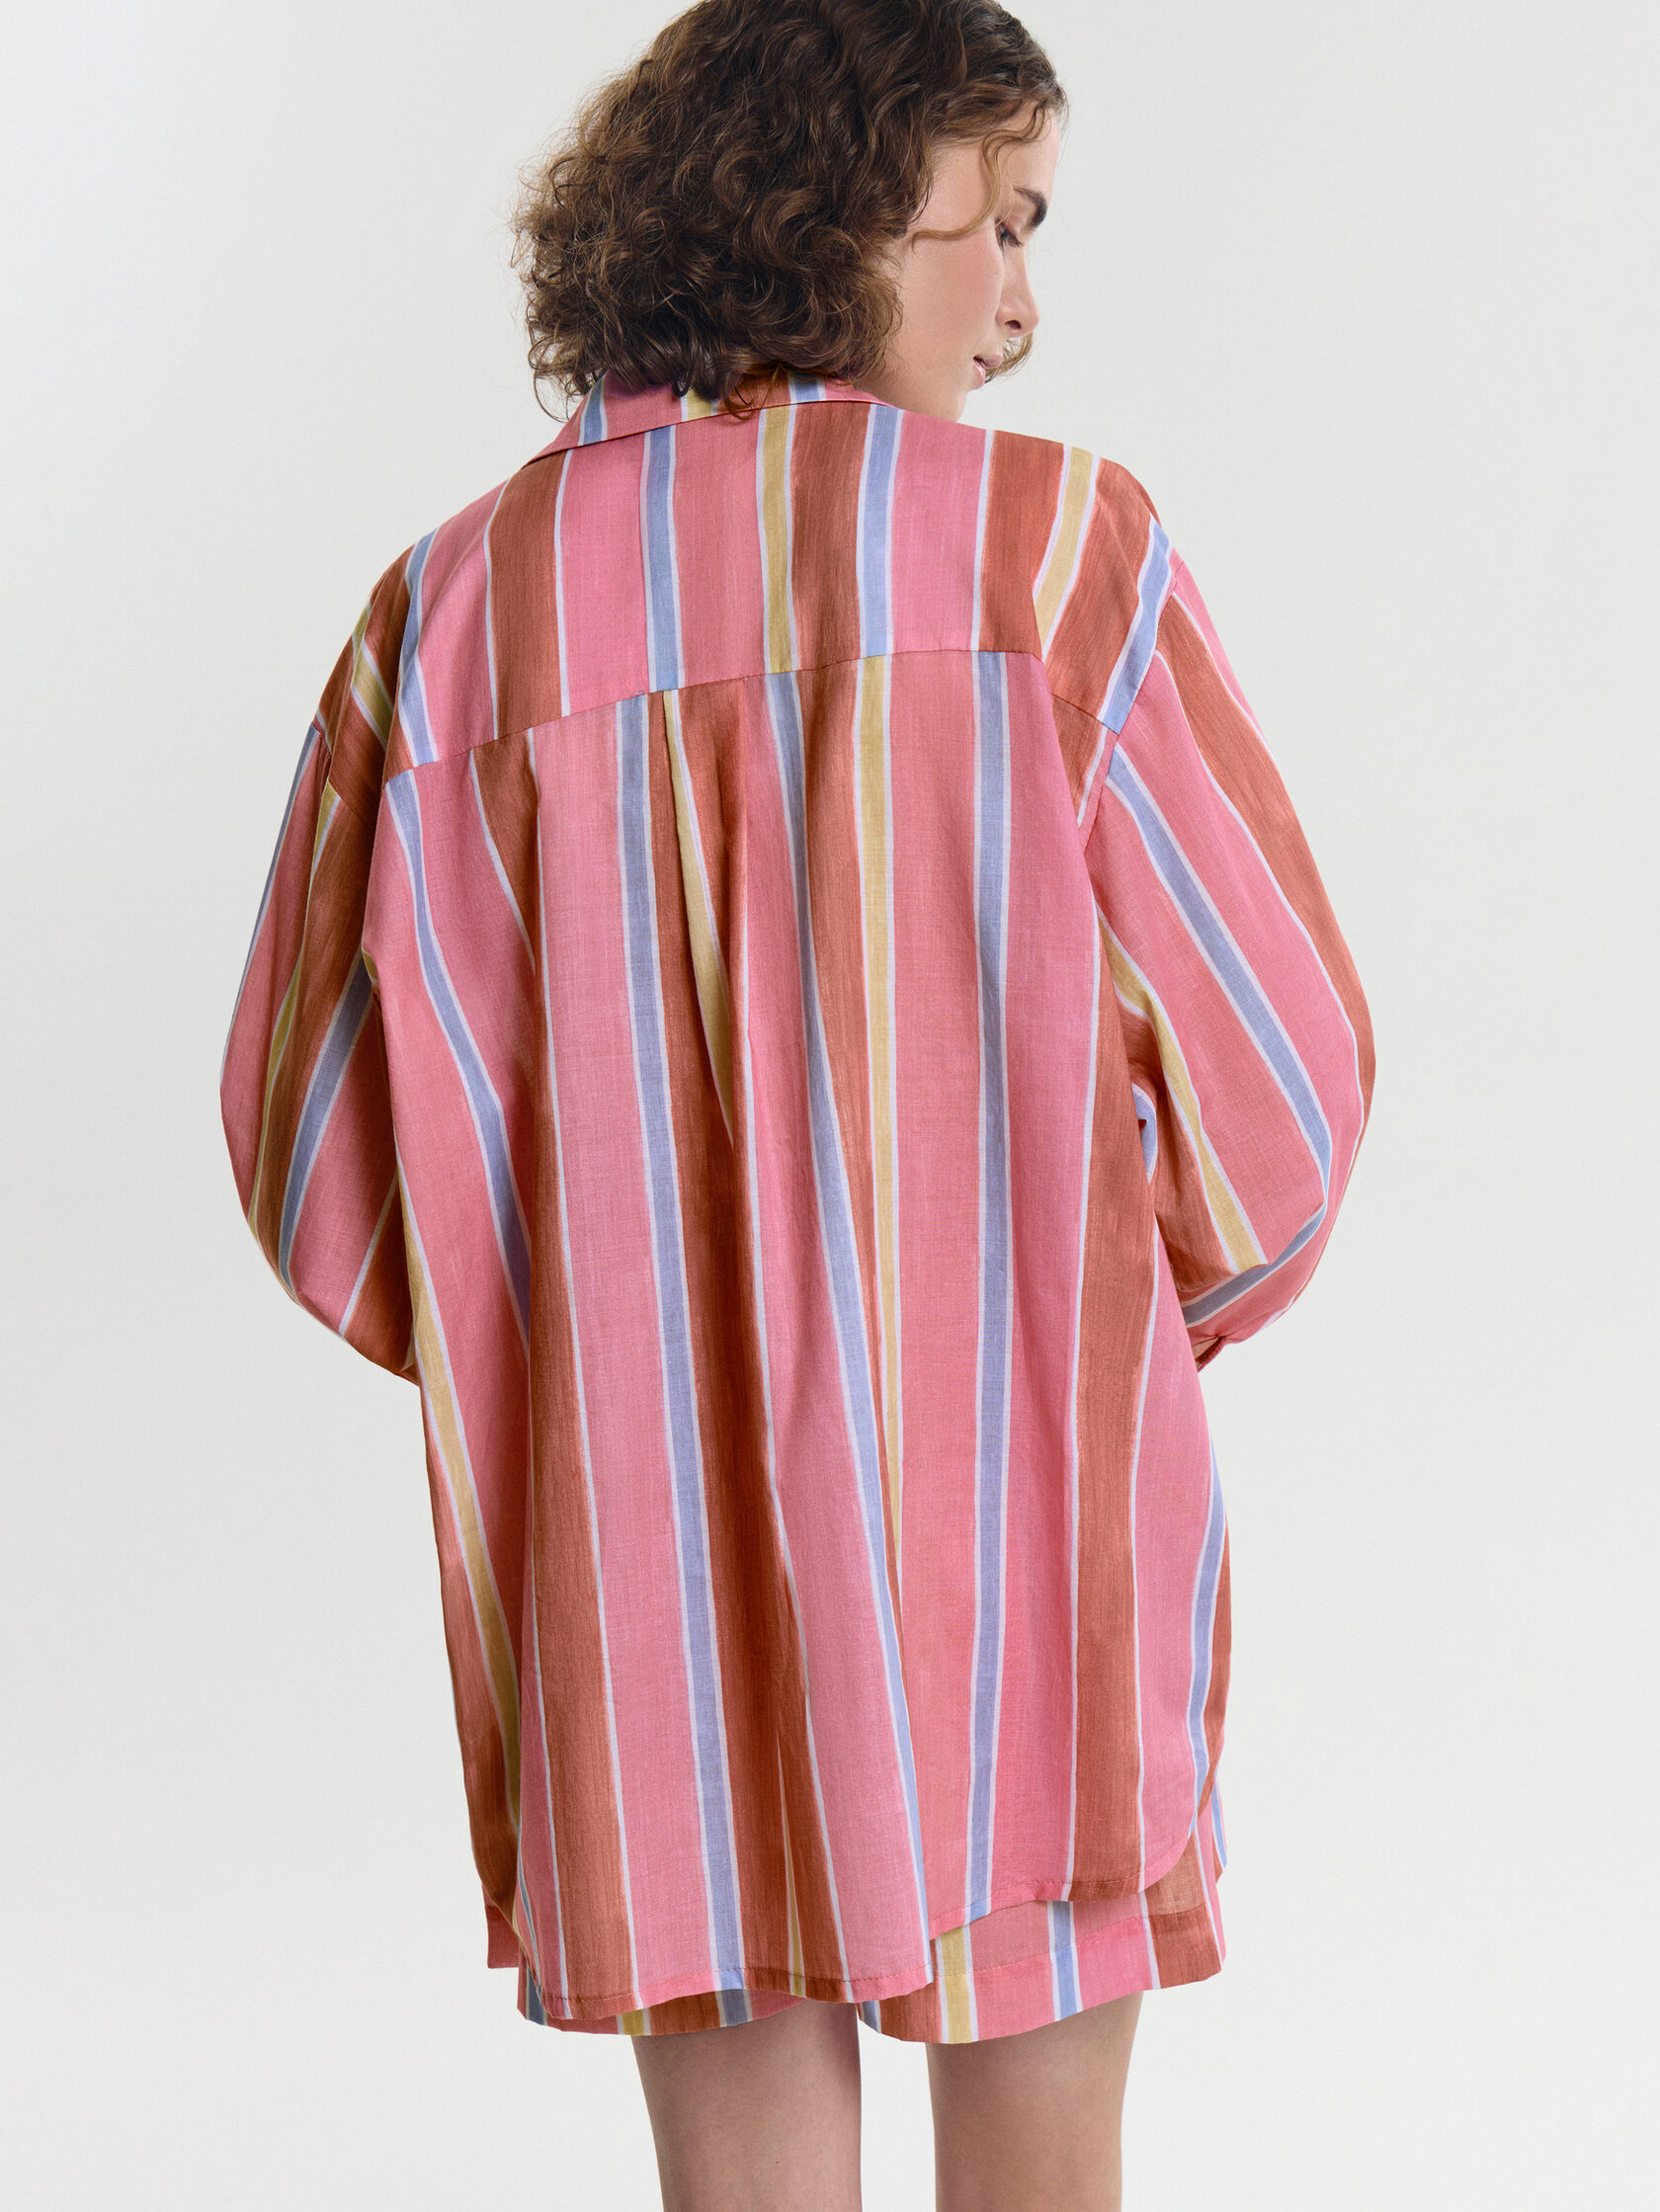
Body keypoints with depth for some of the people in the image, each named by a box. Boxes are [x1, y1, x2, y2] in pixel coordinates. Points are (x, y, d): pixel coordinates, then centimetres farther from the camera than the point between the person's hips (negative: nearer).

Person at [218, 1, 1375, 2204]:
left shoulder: (459, 607, -2)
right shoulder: (1058, 549, -9)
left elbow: (322, 1134, 1)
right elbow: (1274, 1054, -5)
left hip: (642, 1568, 2)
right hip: (1027, 1531, -2)